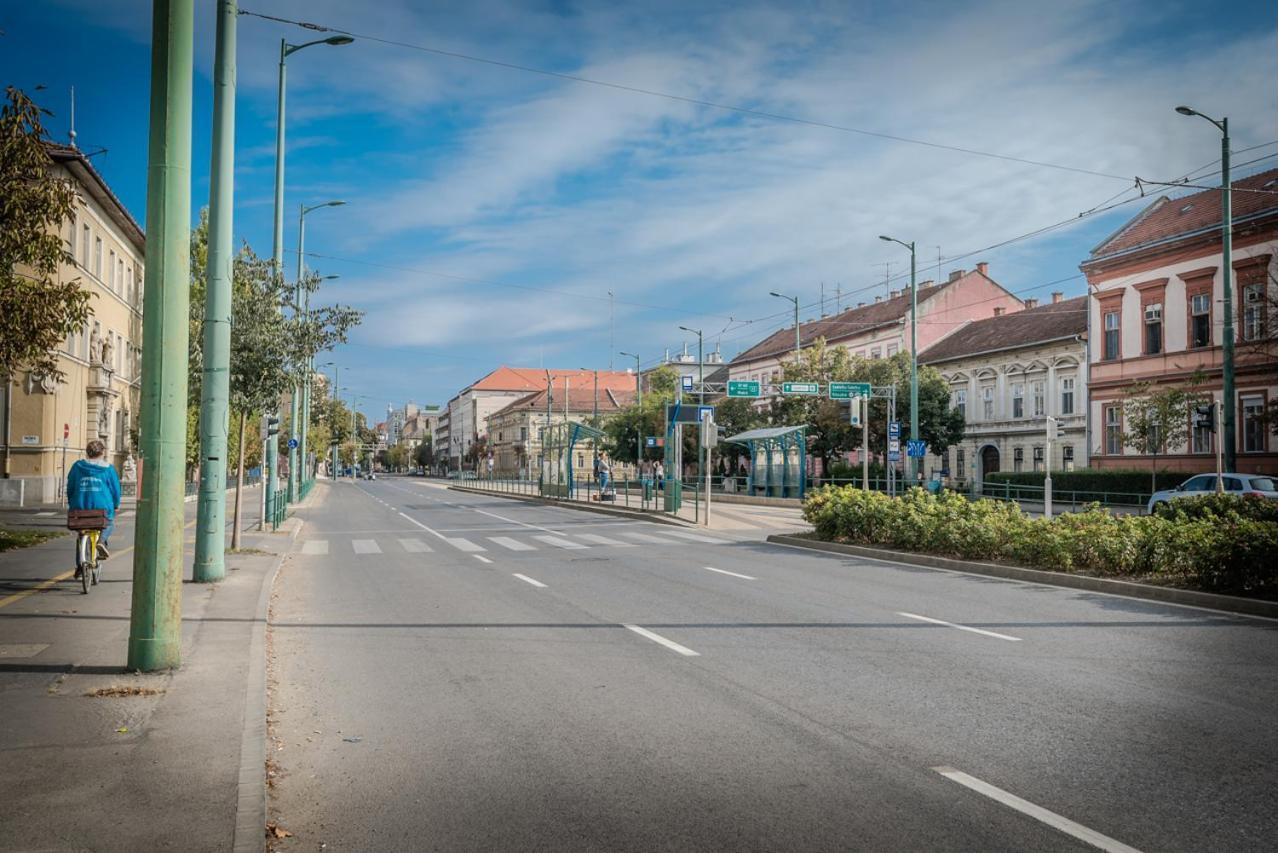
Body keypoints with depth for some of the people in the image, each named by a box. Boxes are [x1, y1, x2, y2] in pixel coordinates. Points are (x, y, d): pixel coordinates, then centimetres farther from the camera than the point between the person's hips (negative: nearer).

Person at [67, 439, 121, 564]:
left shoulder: (78, 466, 7)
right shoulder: (108, 468, 0)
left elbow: (70, 487, 11)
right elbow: (115, 488, 3)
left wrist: (71, 503, 24)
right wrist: (116, 505, 17)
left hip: (80, 507, 2)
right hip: (102, 507, -2)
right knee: (109, 522, 27)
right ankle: (101, 541, -4)